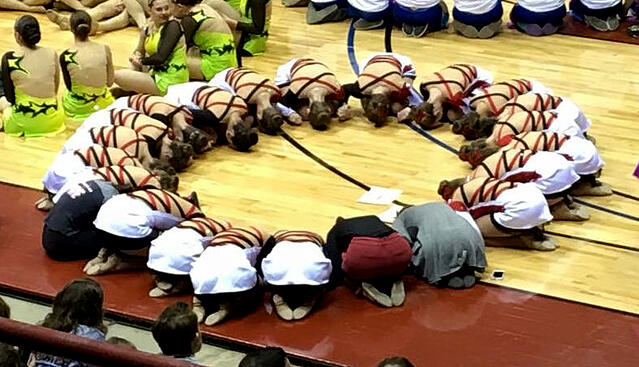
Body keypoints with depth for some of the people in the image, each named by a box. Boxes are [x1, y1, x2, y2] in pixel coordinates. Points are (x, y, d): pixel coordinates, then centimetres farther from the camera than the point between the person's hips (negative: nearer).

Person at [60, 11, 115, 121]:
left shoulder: (65, 56, -20)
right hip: (103, 105, 1)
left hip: (76, 108, -1)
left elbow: (69, 87, -6)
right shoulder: (105, 50, -16)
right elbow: (110, 82, -6)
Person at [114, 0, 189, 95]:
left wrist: (141, 61, -5)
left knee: (118, 76, -9)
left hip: (169, 82, -9)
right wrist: (136, 57, -11)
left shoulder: (173, 26, -15)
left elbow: (160, 58, -21)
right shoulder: (149, 29, 8)